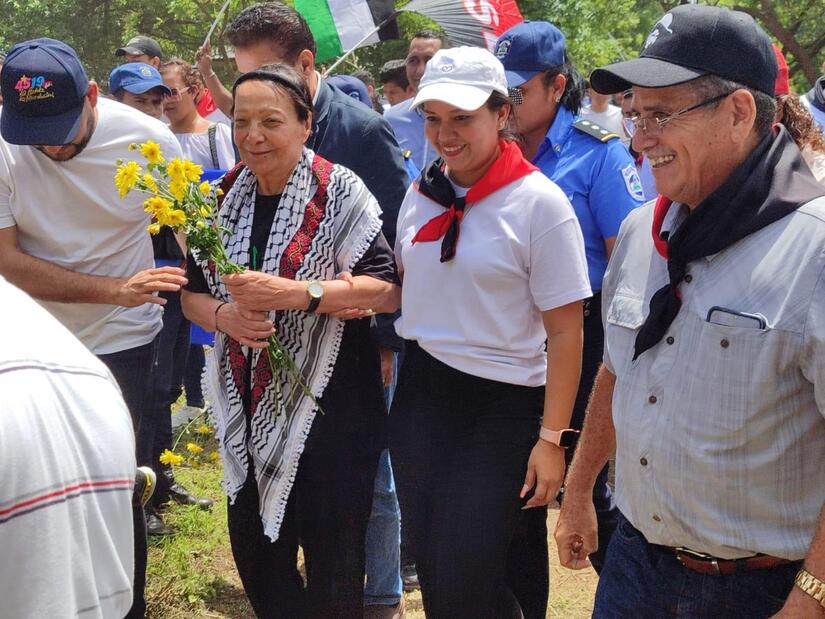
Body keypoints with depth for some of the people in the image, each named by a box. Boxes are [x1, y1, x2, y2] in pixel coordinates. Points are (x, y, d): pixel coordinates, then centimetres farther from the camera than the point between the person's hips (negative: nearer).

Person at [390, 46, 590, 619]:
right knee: (429, 566, 9)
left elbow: (566, 332, -12)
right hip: (420, 393, 6)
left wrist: (552, 438, -14)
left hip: (502, 405, -5)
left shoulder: (539, 202, -12)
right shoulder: (423, 193, 4)